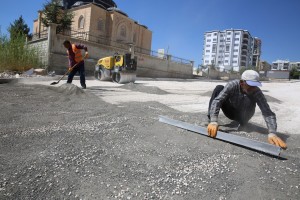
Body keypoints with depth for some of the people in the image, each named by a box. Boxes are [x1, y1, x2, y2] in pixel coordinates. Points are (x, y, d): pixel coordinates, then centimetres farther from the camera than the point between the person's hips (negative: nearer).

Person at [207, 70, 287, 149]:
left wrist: (272, 133, -51)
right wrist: (213, 121, -56)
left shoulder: (257, 92, -27)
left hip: (242, 116, 3)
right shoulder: (232, 85, -29)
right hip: (230, 112, -2)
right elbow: (217, 100, -40)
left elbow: (267, 112, -34)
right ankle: (210, 119, -22)